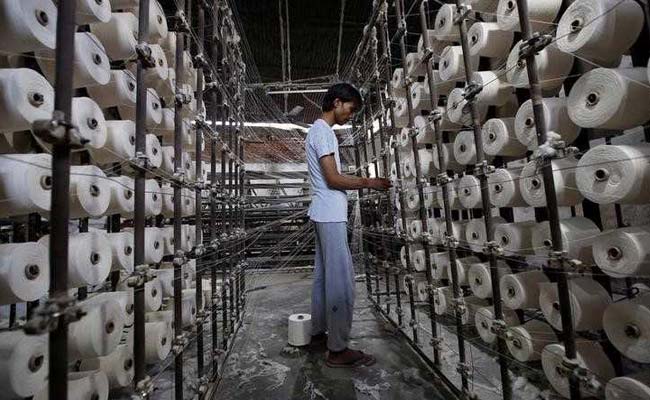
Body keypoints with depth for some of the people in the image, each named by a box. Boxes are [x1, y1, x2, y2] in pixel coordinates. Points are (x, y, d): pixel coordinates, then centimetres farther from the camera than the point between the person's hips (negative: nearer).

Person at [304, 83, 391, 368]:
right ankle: (338, 350, 4)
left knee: (323, 276, 14)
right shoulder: (323, 131, -10)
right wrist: (368, 182, -8)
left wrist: (362, 182, 15)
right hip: (331, 215, -11)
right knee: (341, 280, -6)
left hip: (323, 214, 11)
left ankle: (318, 333, 25)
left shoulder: (318, 130, 21)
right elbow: (333, 179, -17)